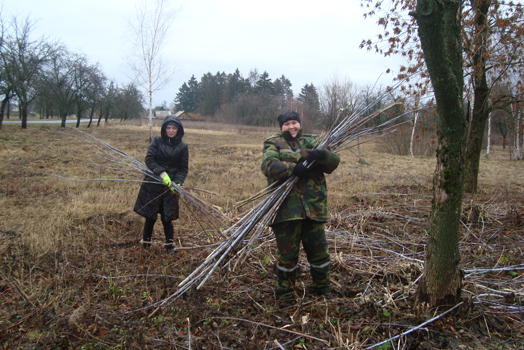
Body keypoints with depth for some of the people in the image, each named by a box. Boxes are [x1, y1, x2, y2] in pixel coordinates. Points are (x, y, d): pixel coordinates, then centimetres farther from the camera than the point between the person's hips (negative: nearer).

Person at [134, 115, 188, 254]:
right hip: (153, 184, 0)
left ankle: (169, 245, 20)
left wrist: (178, 182, -13)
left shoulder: (182, 146, 3)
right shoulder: (157, 141, 1)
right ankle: (146, 243, 26)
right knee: (150, 216, 5)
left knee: (167, 217, 1)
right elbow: (149, 159, -5)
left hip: (170, 186, 0)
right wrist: (162, 173, -18)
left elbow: (184, 168, 4)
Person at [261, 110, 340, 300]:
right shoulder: (274, 143, 5)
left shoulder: (310, 141, 14)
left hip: (313, 207, 3)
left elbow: (334, 162, 5)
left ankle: (323, 288, 33)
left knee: (319, 249, 11)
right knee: (287, 253, 6)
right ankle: (284, 294, 26)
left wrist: (321, 155, -17)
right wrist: (293, 168, -25)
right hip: (286, 208, -3)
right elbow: (268, 166, -14)